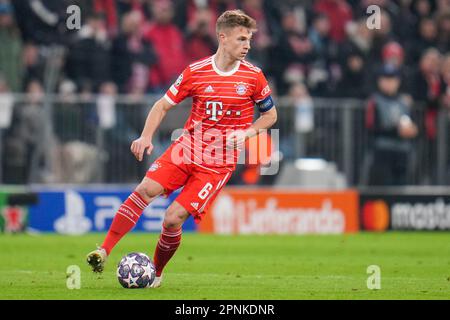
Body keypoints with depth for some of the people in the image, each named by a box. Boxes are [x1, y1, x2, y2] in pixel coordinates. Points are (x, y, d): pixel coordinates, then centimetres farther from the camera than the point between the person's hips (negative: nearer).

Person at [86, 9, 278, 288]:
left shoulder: (253, 77, -1)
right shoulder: (195, 72, -1)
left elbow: (270, 114, 11)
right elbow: (163, 106, 8)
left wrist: (246, 132, -7)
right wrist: (146, 136, -8)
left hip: (219, 163, -1)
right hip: (187, 148, 1)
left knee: (173, 218, -13)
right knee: (146, 189, -22)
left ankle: (157, 272, 10)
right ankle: (104, 251, -21)